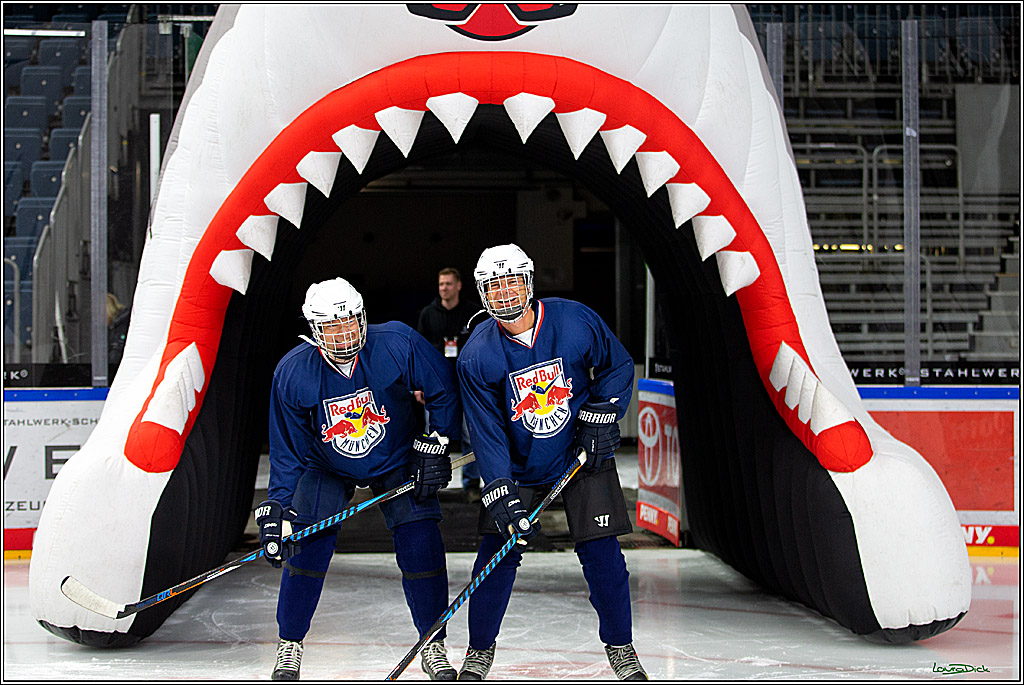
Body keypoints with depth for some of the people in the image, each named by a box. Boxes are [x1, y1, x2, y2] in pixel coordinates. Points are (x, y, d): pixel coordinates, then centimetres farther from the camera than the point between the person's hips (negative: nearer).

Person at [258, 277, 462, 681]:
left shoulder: (398, 344, -26)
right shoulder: (292, 373, -21)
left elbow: (445, 392, -12)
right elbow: (287, 451, -12)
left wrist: (435, 446, -13)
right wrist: (276, 509, -18)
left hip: (398, 462, 0)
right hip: (327, 468, 0)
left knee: (422, 549, -10)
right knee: (307, 549, -11)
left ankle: (434, 647, 8)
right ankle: (289, 648, 10)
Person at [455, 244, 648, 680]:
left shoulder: (575, 320, -15)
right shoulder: (477, 356, -15)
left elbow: (617, 367, 2)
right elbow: (487, 431, -15)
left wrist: (599, 418, -8)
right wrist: (502, 496, -23)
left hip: (583, 454, 0)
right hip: (517, 464, 0)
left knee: (601, 551, -4)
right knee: (497, 552, -5)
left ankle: (621, 649, 14)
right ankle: (480, 651, 14)